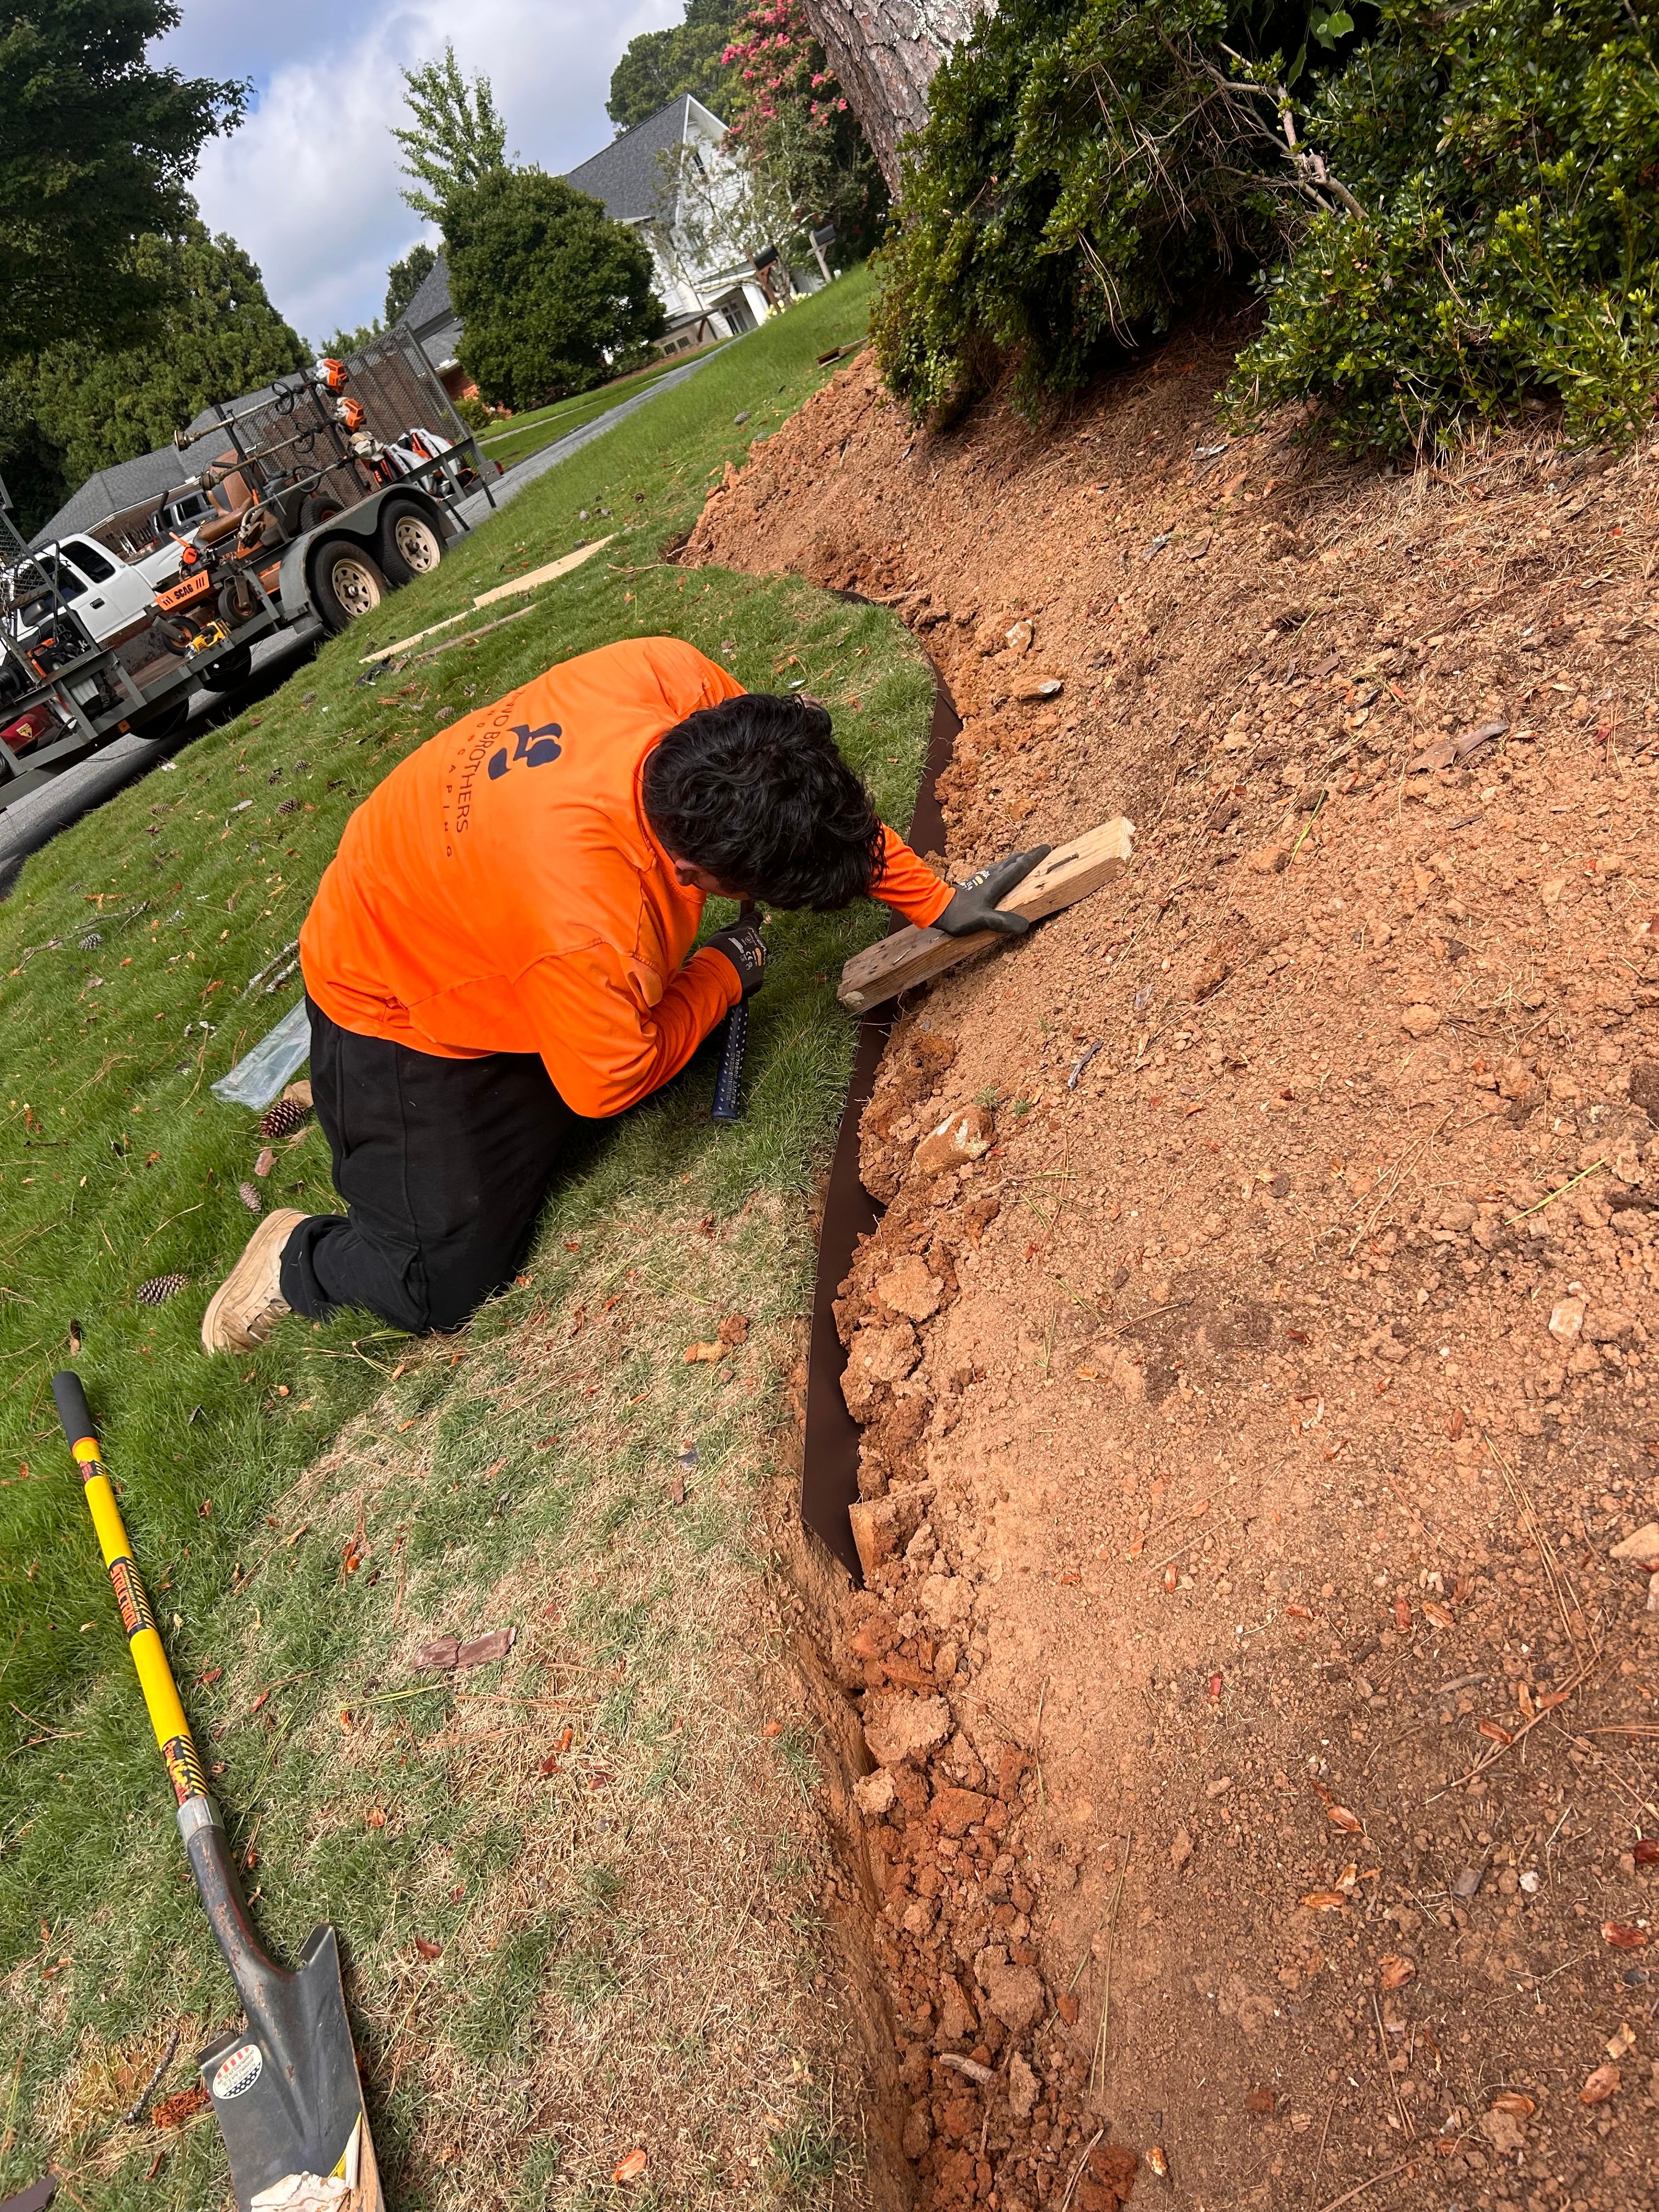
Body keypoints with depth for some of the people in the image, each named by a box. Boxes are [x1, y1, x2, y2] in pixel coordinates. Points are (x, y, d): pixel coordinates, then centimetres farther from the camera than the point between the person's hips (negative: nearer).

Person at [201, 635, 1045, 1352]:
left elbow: (826, 807, -9)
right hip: (393, 1000, -7)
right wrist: (722, 975, -9)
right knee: (449, 1286, -3)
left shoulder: (671, 677, -27)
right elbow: (610, 1084, -22)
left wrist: (934, 901, -5)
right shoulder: (591, 934, -44)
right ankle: (301, 1259, 25)